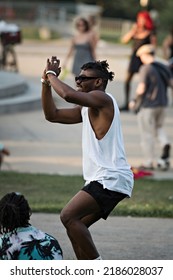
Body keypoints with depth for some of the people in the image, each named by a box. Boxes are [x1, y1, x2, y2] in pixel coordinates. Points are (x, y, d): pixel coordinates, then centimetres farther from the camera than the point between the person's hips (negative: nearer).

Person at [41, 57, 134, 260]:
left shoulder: (102, 99, -9)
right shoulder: (86, 108, 20)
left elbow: (69, 95, -27)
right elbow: (52, 115, 22)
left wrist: (52, 75, -11)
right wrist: (46, 82, 13)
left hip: (111, 179, -10)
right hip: (103, 180, 10)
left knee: (68, 216, -18)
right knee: (75, 226, 9)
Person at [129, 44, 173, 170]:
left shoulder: (145, 69, -14)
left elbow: (141, 89, -18)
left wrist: (135, 102, -4)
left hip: (147, 105, -6)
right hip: (162, 104, 6)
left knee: (147, 134, 4)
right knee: (159, 127, 24)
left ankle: (149, 162, 9)